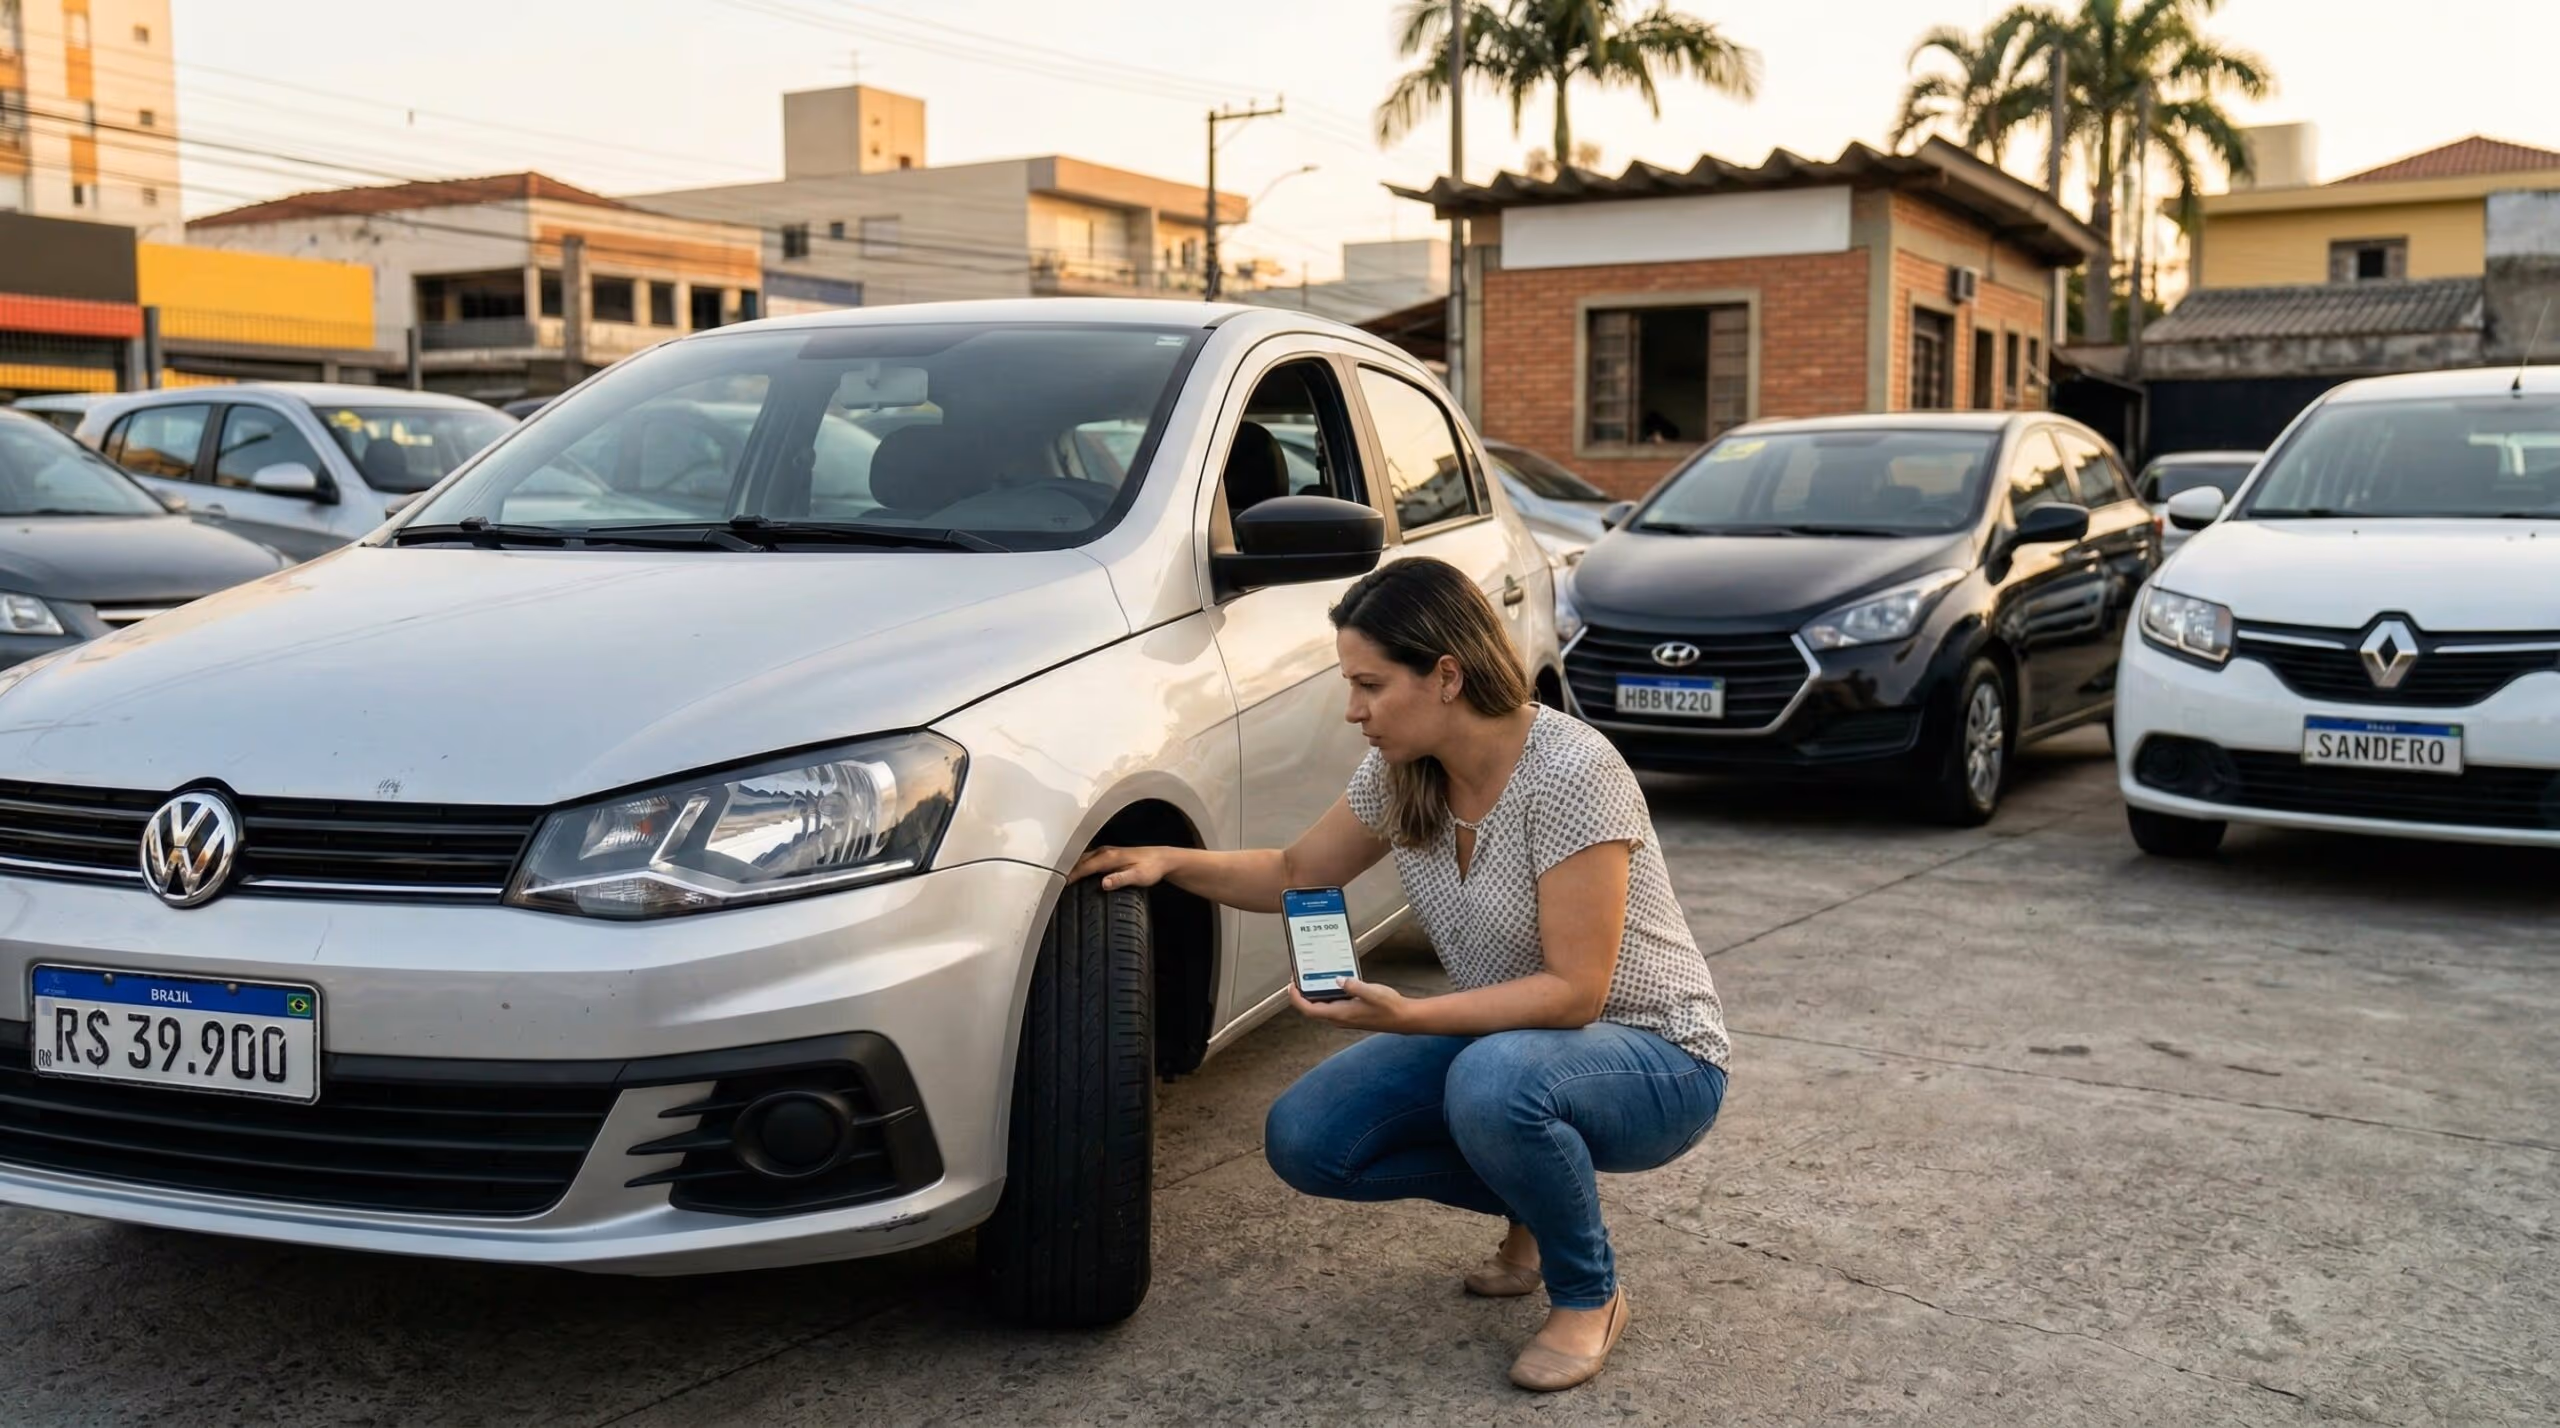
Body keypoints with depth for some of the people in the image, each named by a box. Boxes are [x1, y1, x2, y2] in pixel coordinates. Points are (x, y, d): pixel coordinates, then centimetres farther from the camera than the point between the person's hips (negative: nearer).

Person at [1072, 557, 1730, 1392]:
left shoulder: (1570, 773, -28)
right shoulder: (1400, 772, -6)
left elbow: (1575, 992, -28)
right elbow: (1297, 874, 10)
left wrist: (1405, 1018, -35)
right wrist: (1168, 862, -6)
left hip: (1655, 1059, -7)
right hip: (1505, 1039, 7)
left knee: (1494, 1079, -39)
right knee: (1303, 1140, -10)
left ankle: (1589, 1296, -9)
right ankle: (1531, 1205, 12)